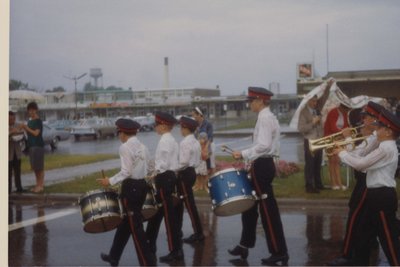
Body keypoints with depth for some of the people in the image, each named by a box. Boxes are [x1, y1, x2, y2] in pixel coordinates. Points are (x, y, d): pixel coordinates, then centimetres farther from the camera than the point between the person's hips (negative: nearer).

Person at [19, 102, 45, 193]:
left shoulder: (38, 121, -8)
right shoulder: (29, 121, 15)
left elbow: (36, 133, -17)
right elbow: (29, 133, 15)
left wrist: (26, 128, -19)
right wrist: (24, 128, -1)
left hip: (38, 145, -8)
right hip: (31, 145, 8)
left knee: (39, 166, -6)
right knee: (34, 167, 10)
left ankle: (41, 185, -3)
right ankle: (38, 184, 17)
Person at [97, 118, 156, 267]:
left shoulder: (125, 147, -13)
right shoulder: (142, 147, 11)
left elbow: (126, 172, -20)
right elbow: (148, 170, 12)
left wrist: (111, 181, -12)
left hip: (131, 187, -9)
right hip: (143, 185, 9)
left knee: (135, 226, -2)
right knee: (126, 221, 18)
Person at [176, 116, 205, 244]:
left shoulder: (185, 142, -17)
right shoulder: (195, 141, 13)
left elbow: (183, 161, -24)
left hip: (185, 174, -10)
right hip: (191, 172, 10)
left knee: (189, 203, -6)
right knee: (179, 201, 17)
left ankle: (198, 233, -5)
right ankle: (177, 230, 24)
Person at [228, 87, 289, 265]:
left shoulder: (265, 117, -16)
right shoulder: (268, 117, 16)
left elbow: (264, 145, -25)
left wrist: (243, 154, -19)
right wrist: (248, 157, 16)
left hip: (262, 166, -11)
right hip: (264, 164, 11)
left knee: (268, 210, -5)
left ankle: (279, 252, 1)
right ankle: (245, 246, 25)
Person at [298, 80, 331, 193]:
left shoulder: (317, 108, 7)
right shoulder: (303, 112, -11)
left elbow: (324, 98, 5)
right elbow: (301, 128, -16)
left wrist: (328, 86, -10)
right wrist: (312, 123, -21)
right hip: (310, 141, -6)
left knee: (318, 164, 13)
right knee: (309, 164, -5)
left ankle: (318, 184, 22)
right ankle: (309, 186, -2)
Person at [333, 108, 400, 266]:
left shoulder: (386, 148, -19)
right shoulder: (386, 147, 15)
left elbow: (360, 164, -21)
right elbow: (364, 165, 15)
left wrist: (342, 153, -6)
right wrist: (346, 152, 6)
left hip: (382, 197, -11)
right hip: (377, 195, 11)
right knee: (364, 235, 18)